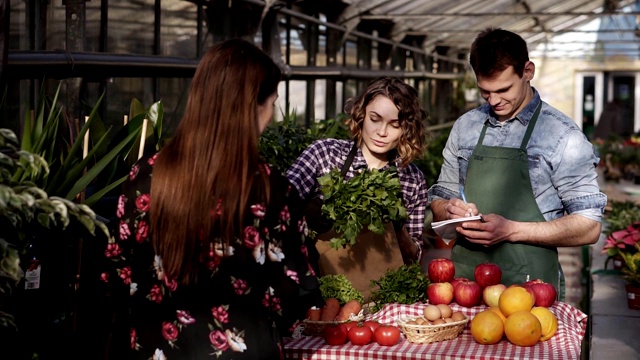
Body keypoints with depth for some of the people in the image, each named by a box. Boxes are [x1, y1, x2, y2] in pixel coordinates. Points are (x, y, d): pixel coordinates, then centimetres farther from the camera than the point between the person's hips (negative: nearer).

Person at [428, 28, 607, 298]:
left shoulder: (562, 135, -7)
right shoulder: (465, 126, 7)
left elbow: (588, 227, -9)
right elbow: (441, 198, 17)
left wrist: (510, 230, -19)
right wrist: (449, 210, -7)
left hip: (527, 286, -4)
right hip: (464, 278, 4)